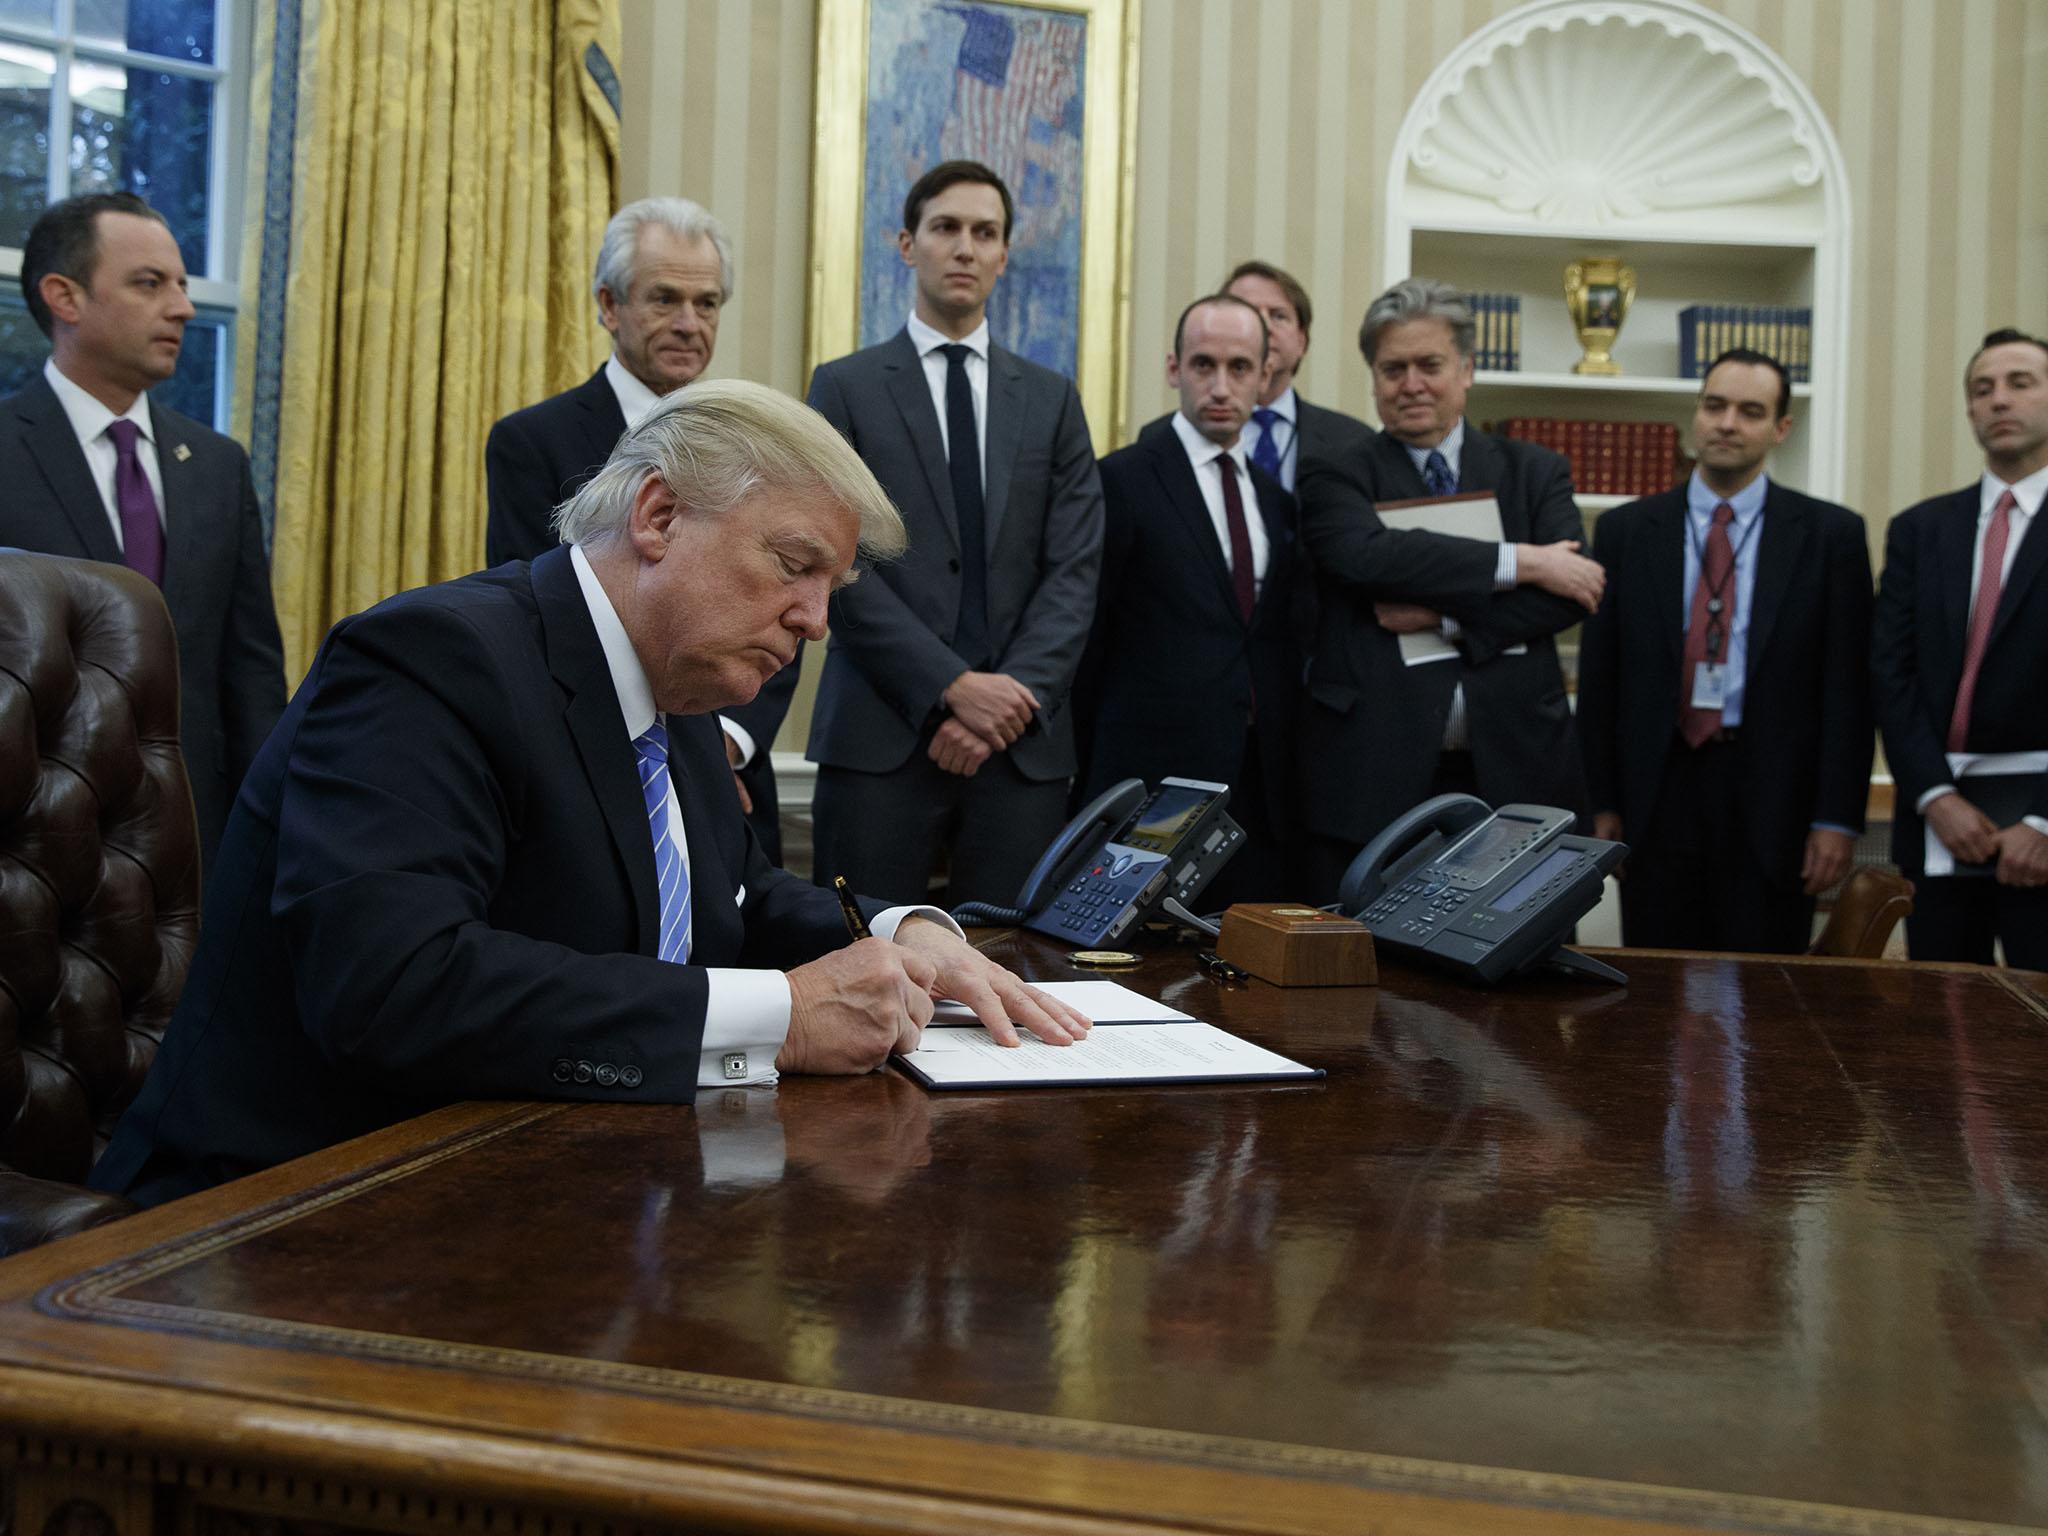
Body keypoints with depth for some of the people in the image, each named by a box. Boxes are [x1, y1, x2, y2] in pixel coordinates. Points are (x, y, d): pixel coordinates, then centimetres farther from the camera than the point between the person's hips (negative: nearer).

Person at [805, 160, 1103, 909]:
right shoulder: (846, 388, 6)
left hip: (1025, 744, 2)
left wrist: (1012, 702, -9)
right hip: (880, 736, -2)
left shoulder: (1051, 399, 14)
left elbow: (1075, 570, 5)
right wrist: (953, 688, -13)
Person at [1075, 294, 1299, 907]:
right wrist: (1093, 774, -2)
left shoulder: (1276, 498, 16)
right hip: (1154, 783, -5)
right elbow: (1087, 633, -3)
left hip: (1261, 789, 5)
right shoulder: (1122, 480, -3)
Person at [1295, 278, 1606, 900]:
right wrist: (1522, 561, -13)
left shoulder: (1534, 472, 14)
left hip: (1514, 773, 2)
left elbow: (1573, 594, -1)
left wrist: (1444, 616, -12)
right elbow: (1366, 554, -15)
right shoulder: (1334, 475, 7)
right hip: (1372, 779, -2)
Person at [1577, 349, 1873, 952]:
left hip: (1773, 797, -1)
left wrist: (1837, 817, -5)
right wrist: (1602, 803, 2)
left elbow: (1848, 683, 0)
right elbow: (1598, 677, 6)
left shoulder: (1830, 534, 3)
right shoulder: (1625, 530, 6)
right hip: (1657, 795, 1)